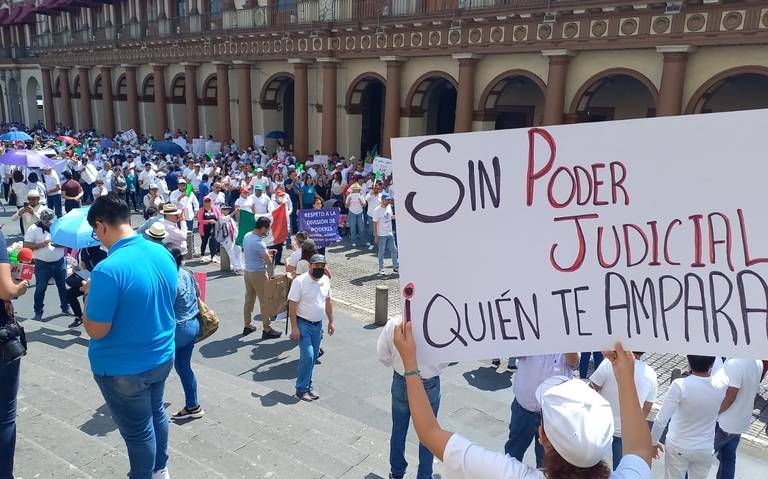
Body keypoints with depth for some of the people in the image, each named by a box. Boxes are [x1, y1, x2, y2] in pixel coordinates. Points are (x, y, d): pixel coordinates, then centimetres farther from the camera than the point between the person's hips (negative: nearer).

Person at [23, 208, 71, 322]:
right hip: (42, 264, -3)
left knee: (63, 286, 12)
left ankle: (66, 308, 27)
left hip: (59, 262, 3)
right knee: (40, 289, 3)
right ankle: (38, 312, 13)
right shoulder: (33, 229, -6)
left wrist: (59, 244, -16)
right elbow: (26, 246, -10)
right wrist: (41, 244, -22)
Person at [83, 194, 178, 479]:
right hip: (161, 357, 7)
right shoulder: (163, 254, -6)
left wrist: (89, 294, -5)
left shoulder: (108, 269, -29)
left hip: (124, 369, -7)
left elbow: (96, 330, -21)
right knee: (156, 413, 27)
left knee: (138, 431, 13)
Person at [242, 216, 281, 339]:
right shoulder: (259, 243, -25)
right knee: (265, 301, 1)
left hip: (247, 272, 9)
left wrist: (266, 252, 9)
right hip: (258, 274, -9)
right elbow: (269, 261, -23)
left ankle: (247, 326, 27)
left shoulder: (247, 236, 1)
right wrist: (269, 255, -1)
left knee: (249, 300, 17)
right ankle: (267, 330, 6)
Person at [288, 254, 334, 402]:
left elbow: (328, 301, 14)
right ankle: (301, 389, 3)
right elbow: (292, 305, -15)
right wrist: (294, 327, -18)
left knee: (314, 357, 12)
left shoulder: (326, 280, 2)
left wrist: (331, 321, 13)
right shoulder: (300, 281, -17)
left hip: (318, 324, 6)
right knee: (307, 356, -11)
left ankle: (308, 386, 26)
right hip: (303, 324, -6)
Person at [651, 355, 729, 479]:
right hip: (705, 449, 3)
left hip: (677, 447, -3)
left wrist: (653, 442, -8)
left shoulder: (680, 385, -28)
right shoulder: (722, 382, -18)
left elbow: (661, 419, -22)